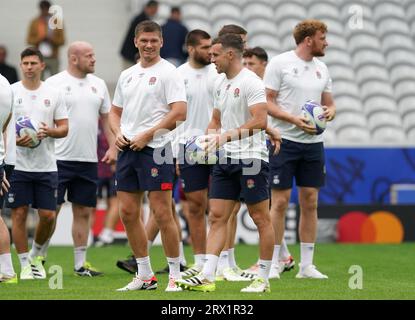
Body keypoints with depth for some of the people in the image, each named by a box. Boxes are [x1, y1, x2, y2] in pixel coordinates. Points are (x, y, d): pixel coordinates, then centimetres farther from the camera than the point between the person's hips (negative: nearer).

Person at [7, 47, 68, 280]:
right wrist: (15, 139, -17)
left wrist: (49, 131, -14)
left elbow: (64, 128, 7)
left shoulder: (54, 94, 6)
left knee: (48, 215, -1)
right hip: (17, 164, -1)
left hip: (46, 165, 1)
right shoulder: (11, 92, 2)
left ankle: (37, 256, 24)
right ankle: (25, 264, 8)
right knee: (19, 214, -1)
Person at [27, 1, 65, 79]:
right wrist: (40, 39, -13)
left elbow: (62, 41, 3)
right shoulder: (35, 23, 6)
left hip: (53, 58, 0)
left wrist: (51, 40, -16)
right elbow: (29, 40, 5)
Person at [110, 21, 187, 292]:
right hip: (127, 149, 7)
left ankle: (175, 275, 0)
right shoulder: (127, 75, 17)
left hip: (155, 149, -7)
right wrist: (118, 133, 2)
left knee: (162, 213, -7)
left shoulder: (168, 73, -5)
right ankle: (145, 275, 15)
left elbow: (179, 112, -14)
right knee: (128, 213, 7)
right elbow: (116, 111, 23)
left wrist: (147, 135, -15)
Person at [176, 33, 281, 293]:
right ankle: (207, 277, -4)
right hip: (226, 160, 8)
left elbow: (260, 121, -22)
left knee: (261, 218, 0)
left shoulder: (251, 82, -12)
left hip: (251, 159, -8)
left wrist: (227, 136, -26)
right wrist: (208, 139, 5)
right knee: (217, 216, 0)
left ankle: (264, 279, 6)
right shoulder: (220, 84, 15)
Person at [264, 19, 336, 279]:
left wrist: (330, 112, -5)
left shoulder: (321, 68, 12)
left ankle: (306, 265, 11)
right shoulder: (280, 63, -6)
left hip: (313, 142, 6)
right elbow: (267, 102, -8)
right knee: (280, 202, -4)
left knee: (310, 203, 6)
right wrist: (293, 119, -21)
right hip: (284, 141, -6)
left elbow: (329, 103, 19)